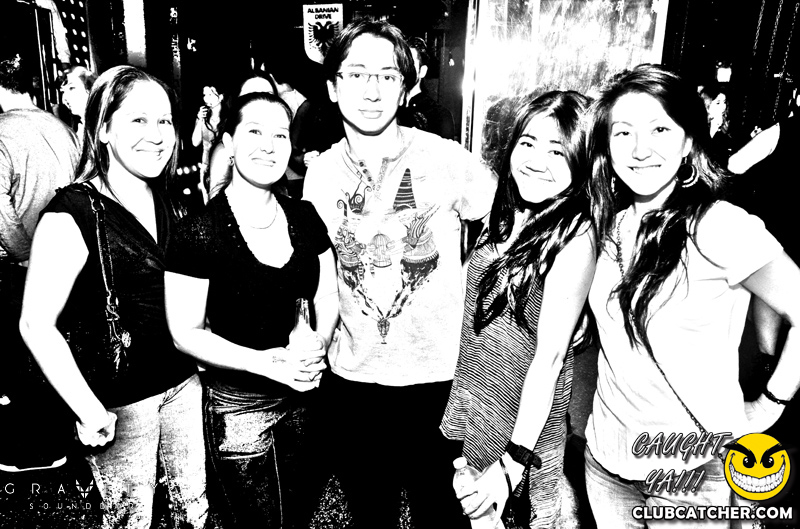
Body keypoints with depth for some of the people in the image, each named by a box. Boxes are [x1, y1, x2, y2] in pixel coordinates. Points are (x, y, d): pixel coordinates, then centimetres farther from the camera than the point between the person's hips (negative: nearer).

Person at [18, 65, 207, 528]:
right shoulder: (73, 212, -17)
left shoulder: (165, 204, 4)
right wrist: (89, 412, -17)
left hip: (183, 381, 6)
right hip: (120, 400, -6)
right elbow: (36, 324, -18)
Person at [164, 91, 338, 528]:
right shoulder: (199, 233, -16)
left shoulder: (303, 216, -1)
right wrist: (262, 362, -24)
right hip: (240, 406, -4)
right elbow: (186, 332, -12)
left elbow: (327, 296, 6)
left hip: (306, 398, 5)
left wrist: (319, 340, -15)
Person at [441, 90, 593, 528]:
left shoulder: (575, 237, -19)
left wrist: (514, 460, -19)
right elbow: (473, 310, 5)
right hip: (472, 400, 6)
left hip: (529, 413, -6)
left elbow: (550, 356, -21)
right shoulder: (505, 213, 0)